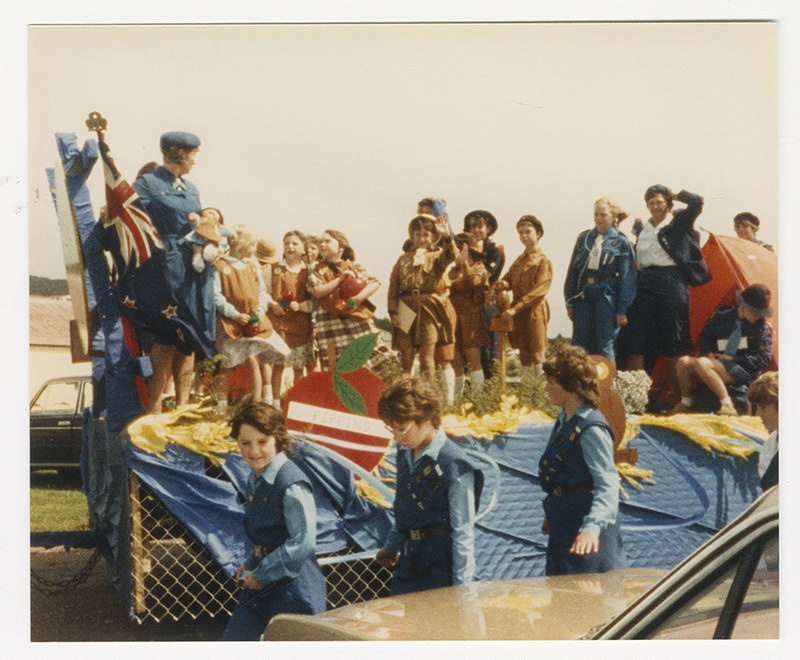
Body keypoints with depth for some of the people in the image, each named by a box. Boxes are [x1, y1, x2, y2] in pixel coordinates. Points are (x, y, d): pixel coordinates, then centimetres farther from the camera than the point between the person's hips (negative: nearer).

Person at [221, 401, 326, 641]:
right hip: (260, 585, 9)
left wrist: (260, 575, -17)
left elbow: (303, 543, -25)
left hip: (293, 587, -9)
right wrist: (249, 567, 4)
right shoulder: (255, 480, 7)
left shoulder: (292, 485, -20)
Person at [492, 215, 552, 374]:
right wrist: (502, 284, -14)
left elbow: (539, 290, -15)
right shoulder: (519, 260, 17)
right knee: (523, 354, 11)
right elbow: (509, 279, 13)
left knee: (537, 355, -6)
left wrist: (515, 309, -21)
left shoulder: (543, 260, -6)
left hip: (534, 311, -7)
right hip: (517, 313, 7)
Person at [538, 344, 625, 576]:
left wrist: (593, 526, -41)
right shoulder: (563, 421, 9)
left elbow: (608, 485, -28)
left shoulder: (591, 429, -20)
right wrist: (551, 514, 26)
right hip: (562, 526, 10)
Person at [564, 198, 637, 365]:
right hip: (584, 295, 4)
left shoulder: (621, 242, 2)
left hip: (607, 295, -4)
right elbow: (573, 270, 13)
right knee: (580, 346, 5)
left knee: (606, 346, -4)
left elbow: (626, 278, -1)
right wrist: (570, 302, 8)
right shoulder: (584, 238, 12)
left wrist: (622, 310, -7)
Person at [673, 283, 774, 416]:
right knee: (683, 361, -19)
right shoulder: (722, 316, 8)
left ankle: (727, 404, -30)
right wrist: (708, 353, -3)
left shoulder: (763, 327, -1)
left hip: (743, 372, -5)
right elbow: (704, 338, 19)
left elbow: (763, 358, -4)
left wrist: (733, 359, -9)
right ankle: (686, 402, 1)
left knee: (702, 364, -31)